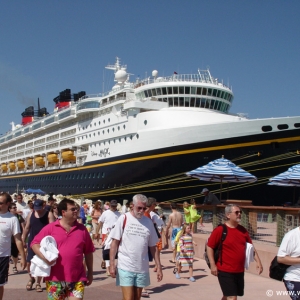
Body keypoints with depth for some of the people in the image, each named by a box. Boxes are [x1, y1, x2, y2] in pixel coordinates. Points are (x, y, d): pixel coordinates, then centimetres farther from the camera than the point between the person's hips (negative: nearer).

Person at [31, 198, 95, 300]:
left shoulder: (82, 229, 6)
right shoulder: (50, 228, -2)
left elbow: (88, 252, 11)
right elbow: (34, 243, -1)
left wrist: (90, 272, 12)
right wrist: (44, 257, -18)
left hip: (77, 279, 1)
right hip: (55, 278, -1)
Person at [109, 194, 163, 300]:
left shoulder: (148, 222, 5)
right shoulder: (123, 219, -5)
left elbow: (153, 246, 10)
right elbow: (115, 242, -4)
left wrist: (159, 267, 7)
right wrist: (112, 264, -9)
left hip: (142, 268, 4)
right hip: (126, 267, -3)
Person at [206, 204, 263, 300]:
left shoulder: (243, 230, 8)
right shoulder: (220, 230, -12)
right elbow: (209, 246, -11)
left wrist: (258, 261, 5)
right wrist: (212, 265, -16)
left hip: (239, 271, 7)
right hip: (225, 271, -7)